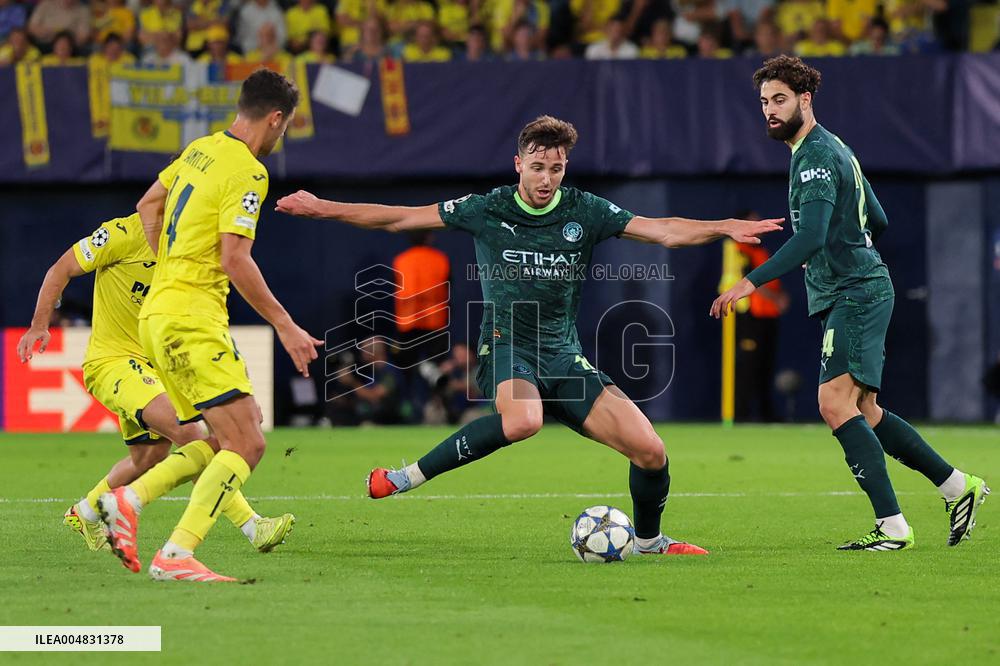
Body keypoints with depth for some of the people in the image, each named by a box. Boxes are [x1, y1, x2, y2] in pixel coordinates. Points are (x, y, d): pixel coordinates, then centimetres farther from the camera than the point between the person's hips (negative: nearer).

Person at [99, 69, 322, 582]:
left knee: (227, 442, 14)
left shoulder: (201, 150, 13)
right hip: (192, 322, -10)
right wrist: (285, 327, -14)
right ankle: (176, 555, -20)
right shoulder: (247, 172, -14)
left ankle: (128, 501, 8)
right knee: (246, 446, -13)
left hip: (160, 314, 10)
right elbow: (235, 259, -20)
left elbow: (148, 206, 25)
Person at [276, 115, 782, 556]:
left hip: (564, 357, 3)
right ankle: (407, 477, -27)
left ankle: (648, 540, 22)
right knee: (523, 420, -40)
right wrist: (323, 209, 0)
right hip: (505, 347, -3)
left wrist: (723, 228, -22)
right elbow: (399, 219, 3)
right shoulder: (485, 211, -2)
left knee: (649, 450, -8)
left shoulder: (585, 213, 0)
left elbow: (664, 231, -5)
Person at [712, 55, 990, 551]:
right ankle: (958, 486, 22)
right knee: (865, 414, 14)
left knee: (835, 404, -17)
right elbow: (877, 222, 26)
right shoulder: (830, 149, 18)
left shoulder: (817, 156, -14)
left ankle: (893, 527, -18)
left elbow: (811, 237, -27)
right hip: (852, 294, 11)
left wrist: (752, 282, -31)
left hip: (855, 295, -11)